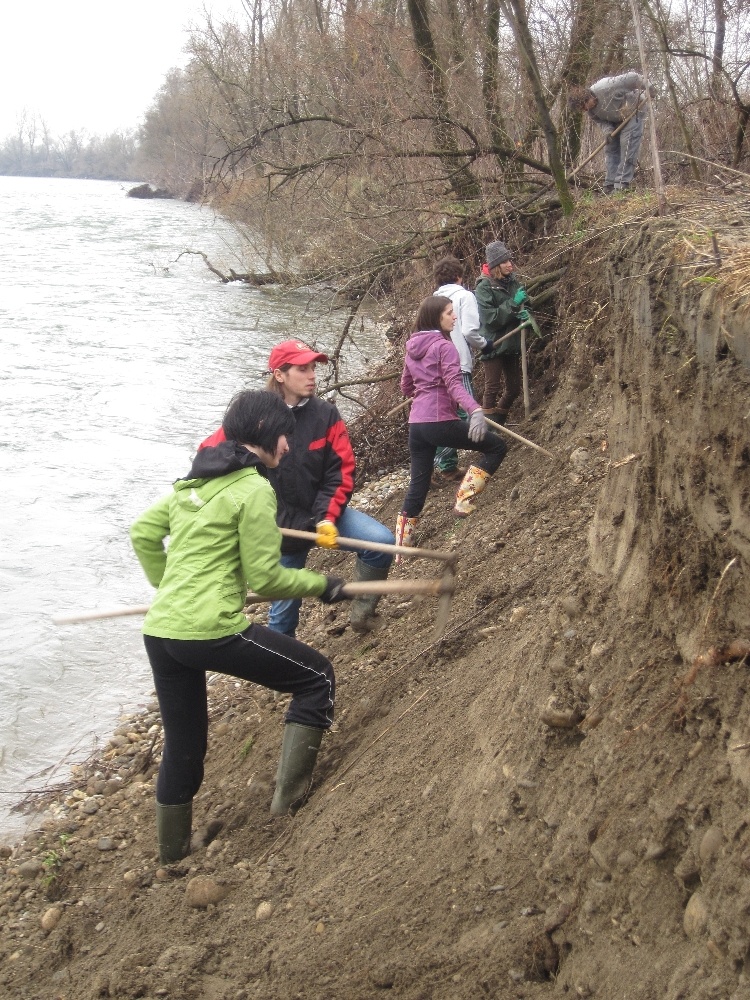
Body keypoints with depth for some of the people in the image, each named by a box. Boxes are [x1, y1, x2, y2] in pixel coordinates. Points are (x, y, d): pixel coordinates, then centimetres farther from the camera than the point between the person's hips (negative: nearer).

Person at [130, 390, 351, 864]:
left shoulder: (196, 480, 15)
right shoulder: (254, 488, -10)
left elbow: (143, 532, 21)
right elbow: (264, 576, -10)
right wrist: (320, 584, 4)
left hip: (160, 631, 8)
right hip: (212, 631, -8)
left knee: (183, 744, 23)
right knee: (317, 677, 8)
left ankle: (173, 850, 37)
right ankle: (291, 795, 9)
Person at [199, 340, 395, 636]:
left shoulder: (326, 414, -8)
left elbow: (340, 471, -7)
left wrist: (327, 518, -18)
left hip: (322, 513, 1)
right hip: (279, 527, -1)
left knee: (381, 541, -21)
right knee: (283, 610, 8)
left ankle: (362, 611, 2)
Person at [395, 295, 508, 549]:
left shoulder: (412, 348, 14)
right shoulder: (444, 346, -8)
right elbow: (454, 385, -22)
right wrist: (475, 410, -36)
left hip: (416, 424, 8)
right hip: (440, 421, -8)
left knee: (417, 485, 14)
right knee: (496, 446, 4)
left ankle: (401, 547, 16)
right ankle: (464, 500, -5)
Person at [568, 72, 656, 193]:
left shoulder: (607, 86, -35)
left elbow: (634, 77, -28)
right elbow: (600, 121, -3)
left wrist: (648, 89, -19)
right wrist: (607, 131, -24)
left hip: (634, 110, -7)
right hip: (616, 120, 7)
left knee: (628, 145, -18)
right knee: (610, 147, 0)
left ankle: (622, 185, -22)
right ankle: (610, 186, 2)